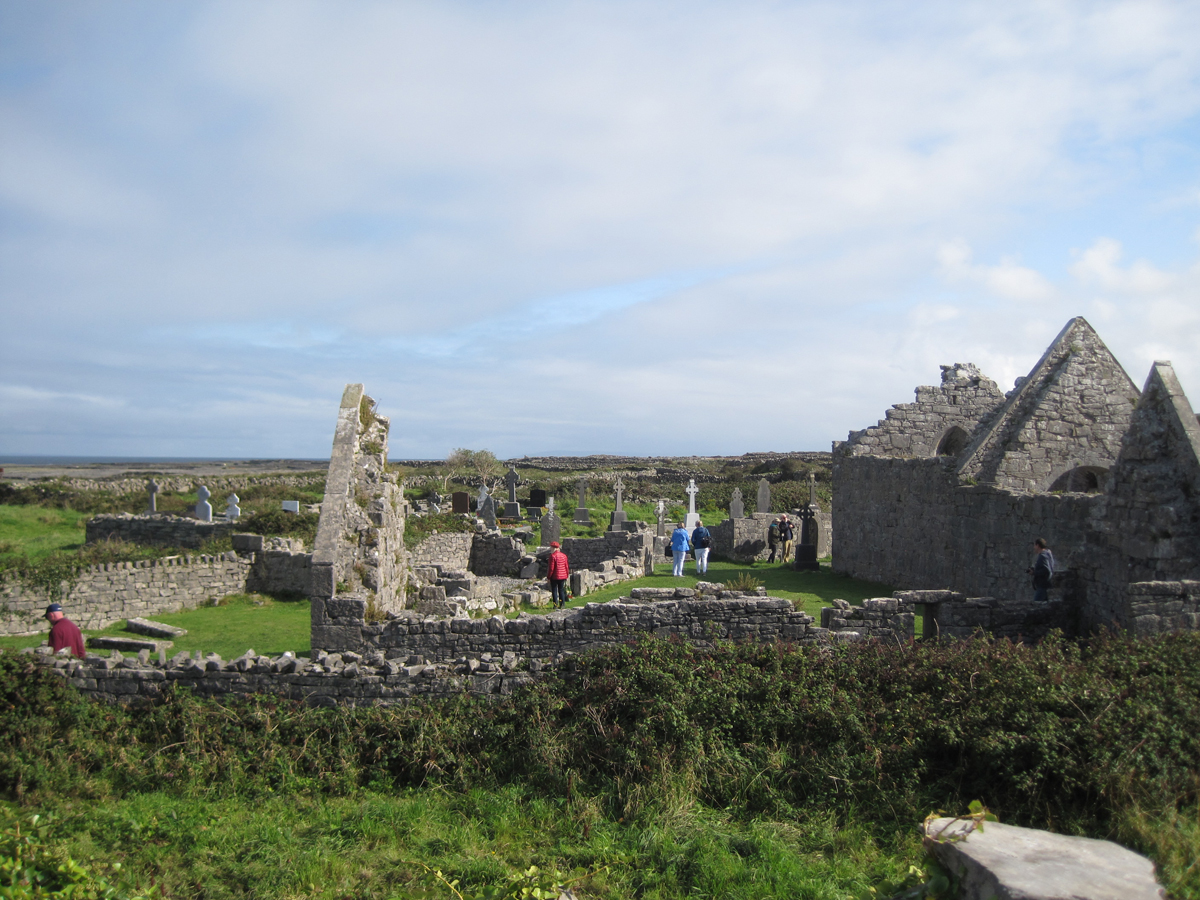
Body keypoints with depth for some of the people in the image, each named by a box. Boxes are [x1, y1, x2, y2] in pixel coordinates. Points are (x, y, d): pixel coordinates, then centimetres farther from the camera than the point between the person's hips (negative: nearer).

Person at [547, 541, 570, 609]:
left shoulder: (553, 556, -14)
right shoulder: (564, 555, 6)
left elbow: (551, 568, -16)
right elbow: (567, 566, 9)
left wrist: (548, 576, -7)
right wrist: (567, 575, 17)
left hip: (554, 577, -6)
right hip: (563, 576, 6)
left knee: (554, 591, 3)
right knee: (561, 590, 13)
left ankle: (555, 605, 1)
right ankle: (562, 604, 12)